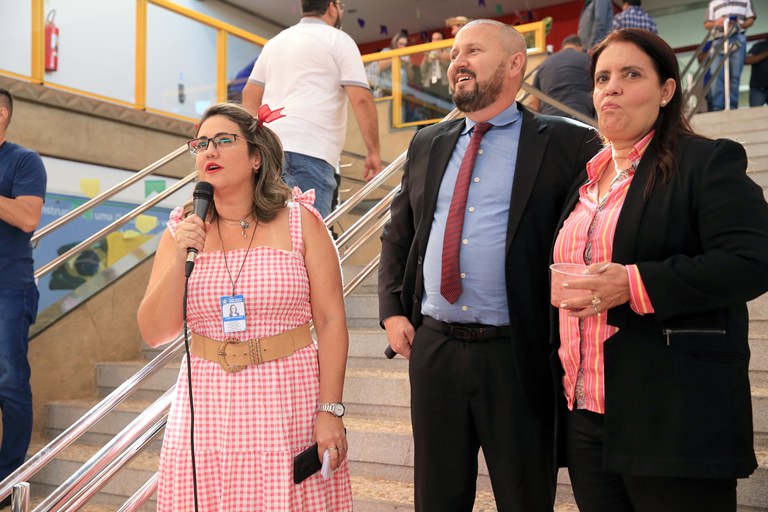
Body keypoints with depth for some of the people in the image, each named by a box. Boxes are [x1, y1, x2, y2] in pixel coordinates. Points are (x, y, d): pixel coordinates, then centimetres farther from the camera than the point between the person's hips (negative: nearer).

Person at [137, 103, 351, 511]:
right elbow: (154, 333, 1)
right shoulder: (183, 230, 4)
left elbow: (331, 321, -5)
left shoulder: (300, 222, -2)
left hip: (289, 404, -2)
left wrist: (330, 411, -10)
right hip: (208, 411, 2)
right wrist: (179, 260, -12)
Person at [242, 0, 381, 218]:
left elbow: (250, 95, 24)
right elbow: (361, 99, -6)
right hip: (309, 151, -7)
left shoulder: (275, 42, 23)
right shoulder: (338, 40, 3)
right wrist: (374, 150, -1)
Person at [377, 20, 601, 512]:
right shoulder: (427, 144, 13)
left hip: (518, 355, -4)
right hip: (432, 350, 4)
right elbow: (397, 236, 19)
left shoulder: (567, 143, -3)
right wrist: (392, 310, 8)